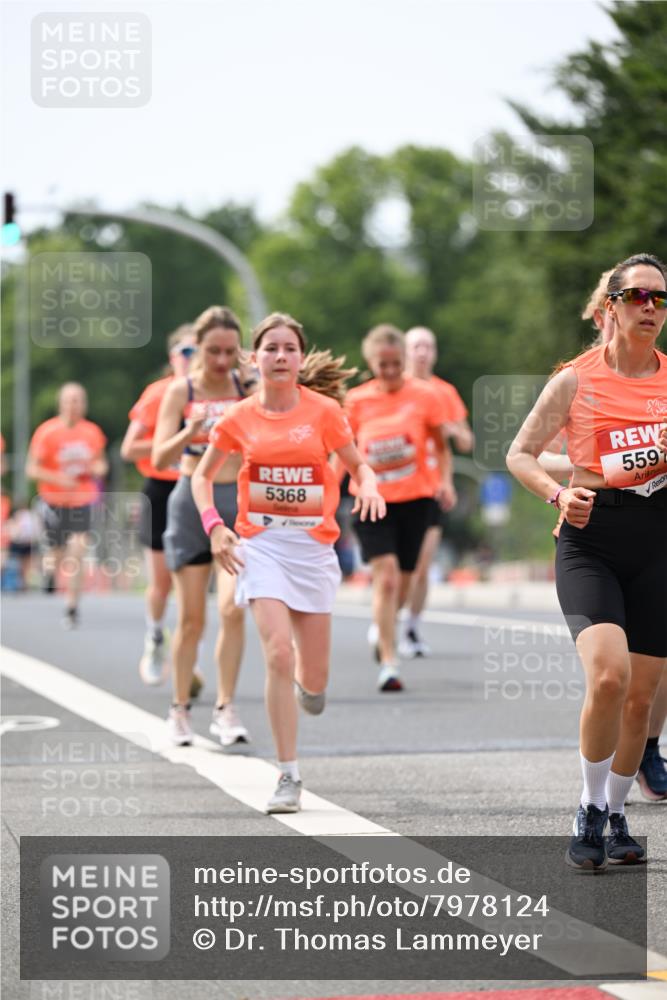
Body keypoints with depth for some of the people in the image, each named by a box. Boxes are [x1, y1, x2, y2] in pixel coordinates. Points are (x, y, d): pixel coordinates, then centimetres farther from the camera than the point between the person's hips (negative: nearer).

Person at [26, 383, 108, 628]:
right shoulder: (47, 431, -9)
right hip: (54, 502, -1)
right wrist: (59, 479, -22)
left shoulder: (93, 432, 1)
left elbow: (100, 464, 15)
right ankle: (50, 569, 45)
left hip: (81, 502, 1)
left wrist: (97, 469, -9)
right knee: (56, 554, 7)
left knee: (76, 557, -11)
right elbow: (32, 469, -8)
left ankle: (71, 609, -5)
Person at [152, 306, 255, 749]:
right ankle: (180, 709, 18)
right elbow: (160, 458, -8)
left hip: (240, 501, 0)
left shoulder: (248, 387, 0)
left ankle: (226, 708, -5)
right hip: (192, 501, 0)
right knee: (192, 617, 4)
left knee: (233, 608, -14)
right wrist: (190, 433, -26)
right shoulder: (181, 391, -2)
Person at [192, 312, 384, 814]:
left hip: (314, 546, 1)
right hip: (261, 544, -1)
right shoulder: (239, 419, -1)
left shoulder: (324, 411, -4)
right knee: (278, 654, -18)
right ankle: (289, 777, -11)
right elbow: (202, 476, 12)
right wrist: (214, 526, -4)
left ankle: (307, 681, 45)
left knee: (313, 677, 4)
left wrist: (369, 487, -17)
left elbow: (357, 464, 6)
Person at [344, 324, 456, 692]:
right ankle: (388, 663, -17)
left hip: (415, 499, 1)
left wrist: (445, 481, -6)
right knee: (385, 575, -17)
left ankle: (382, 629, 43)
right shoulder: (356, 401, 0)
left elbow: (443, 445, 8)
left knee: (401, 581, 11)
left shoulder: (425, 396, -1)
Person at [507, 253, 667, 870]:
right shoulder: (575, 381, -1)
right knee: (609, 676, -22)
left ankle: (616, 817, 27)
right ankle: (590, 811, -2)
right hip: (590, 541, -3)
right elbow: (520, 454, 5)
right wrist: (559, 495, -13)